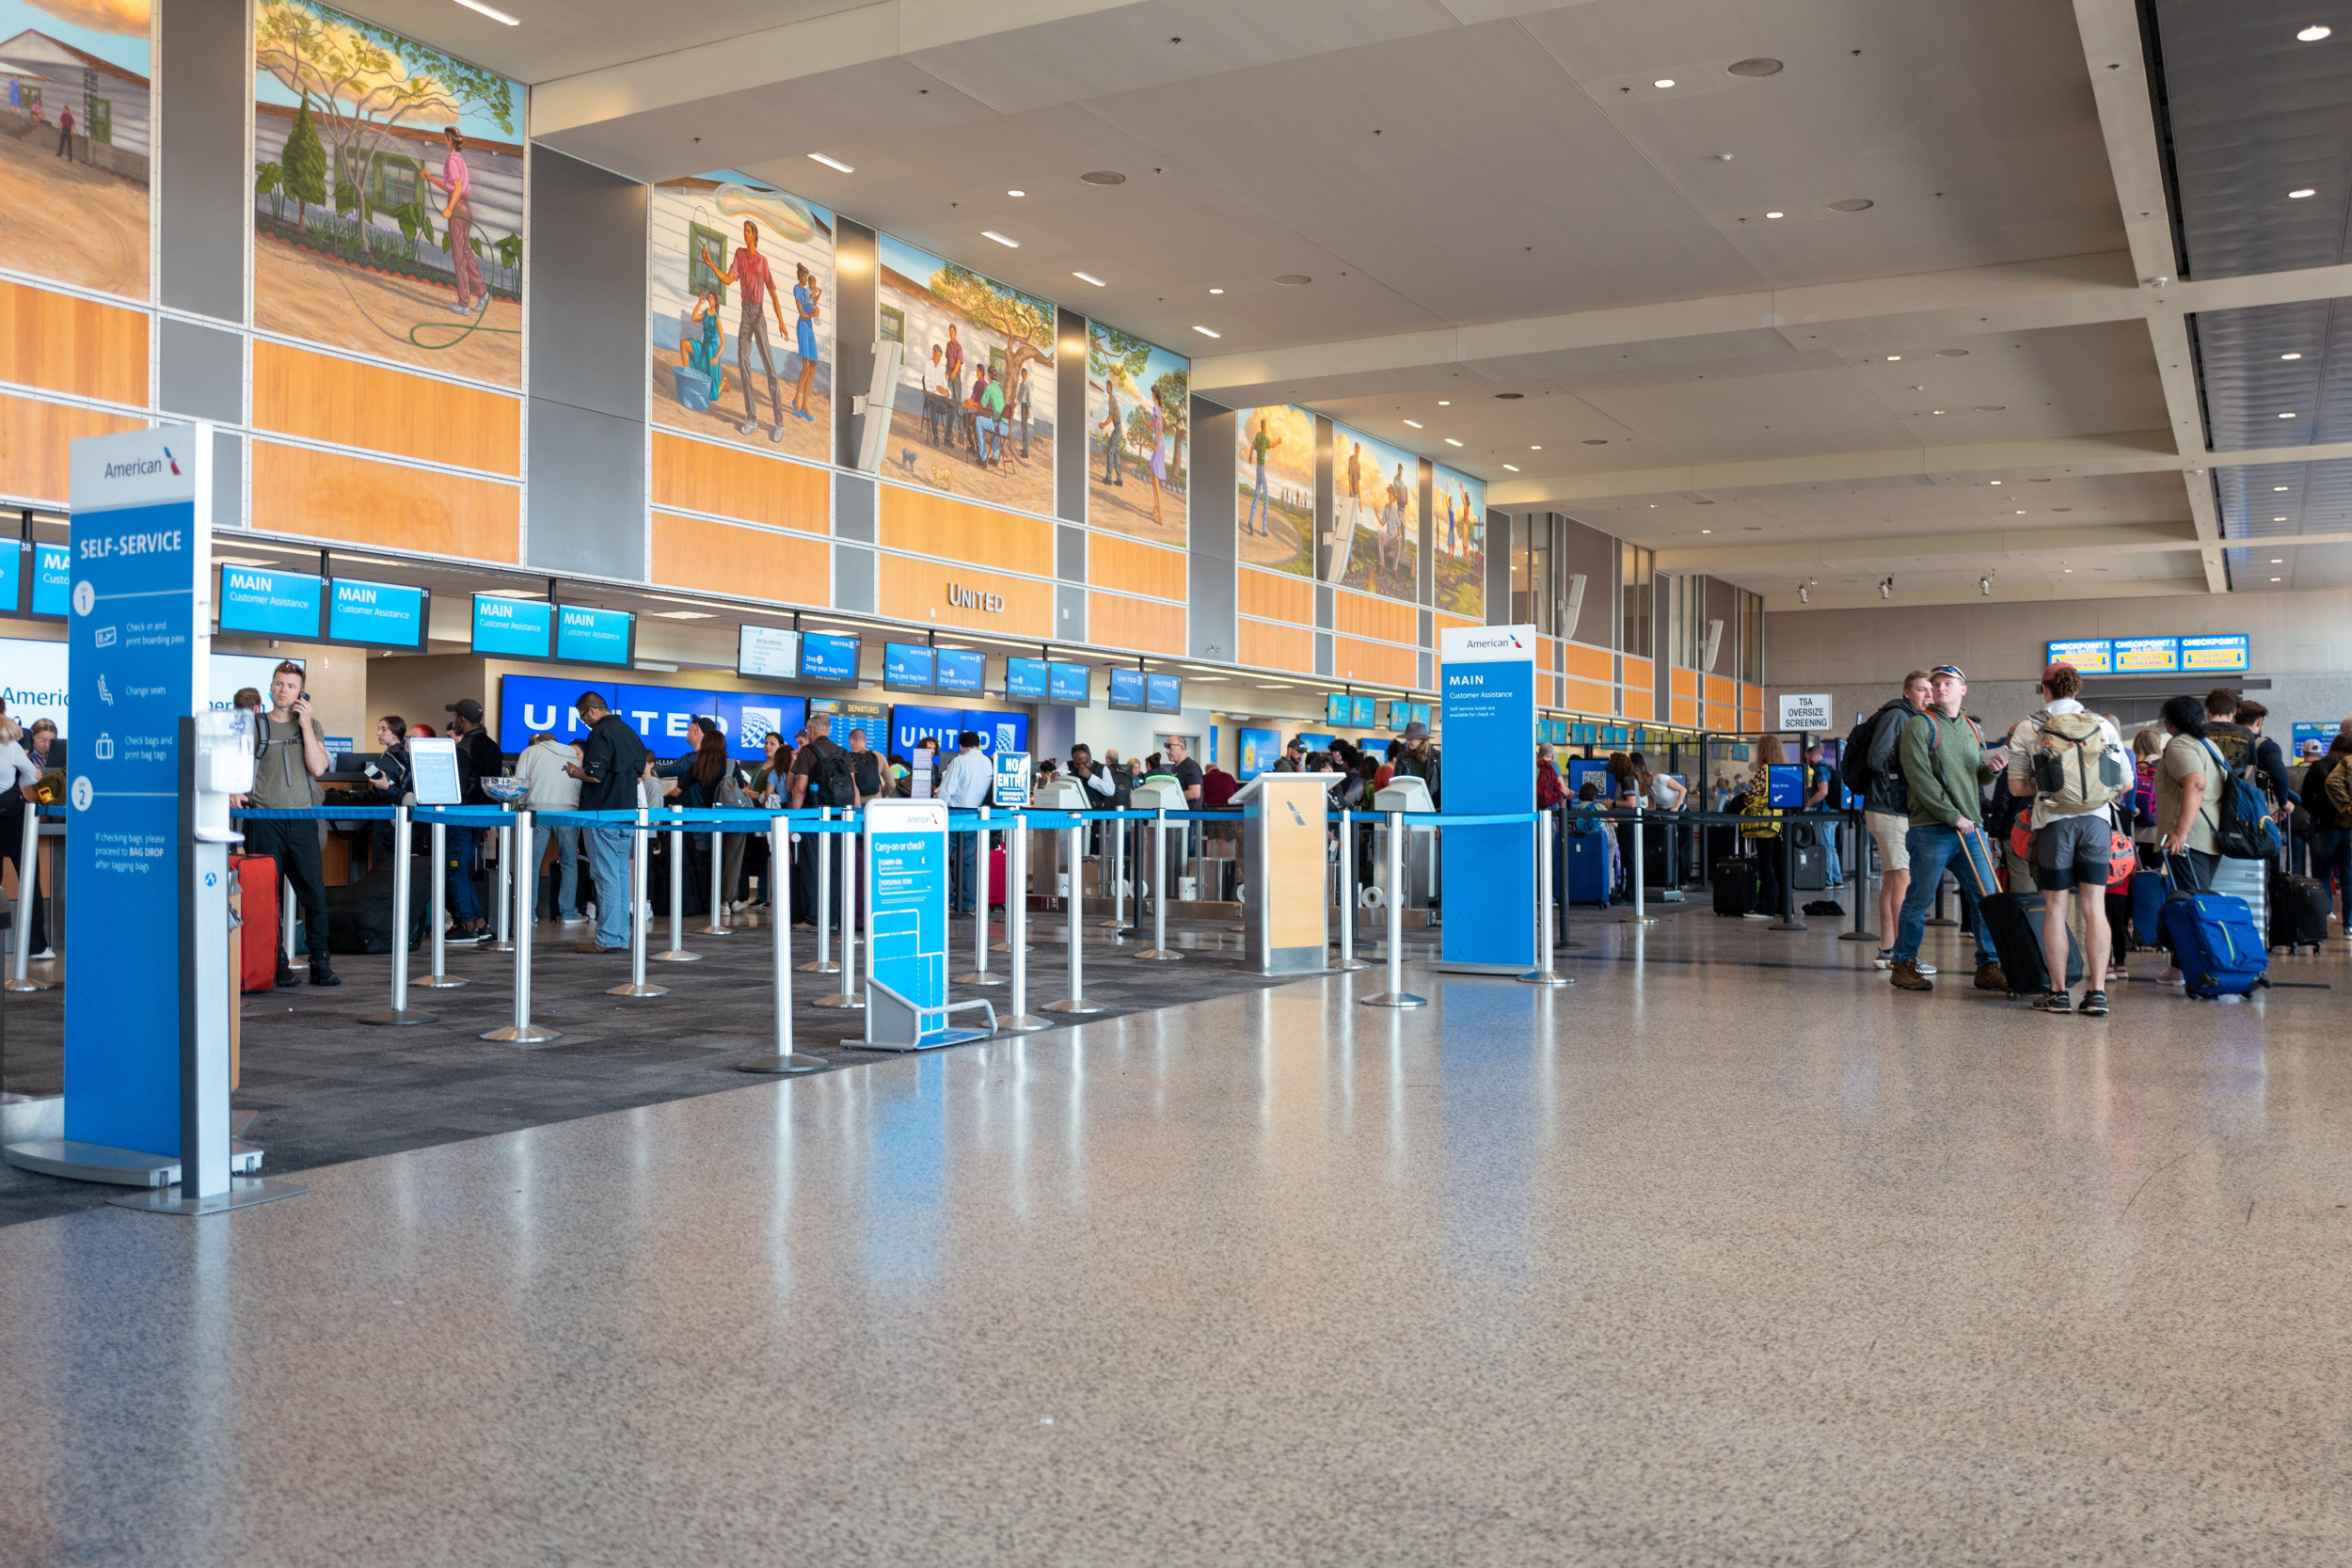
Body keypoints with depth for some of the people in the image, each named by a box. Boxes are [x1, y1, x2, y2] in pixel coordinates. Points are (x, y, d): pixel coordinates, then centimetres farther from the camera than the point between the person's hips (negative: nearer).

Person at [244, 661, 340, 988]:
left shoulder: (311, 725, 13)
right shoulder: (255, 726, 8)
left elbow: (318, 767, -1)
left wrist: (305, 724, -1)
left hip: (302, 821, 2)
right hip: (264, 822, -2)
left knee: (315, 894, -1)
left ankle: (320, 964, 6)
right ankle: (278, 964, 6)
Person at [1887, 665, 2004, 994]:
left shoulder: (1972, 730, 18)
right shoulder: (1920, 726, -2)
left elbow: (1978, 779, 22)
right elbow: (1920, 779, -11)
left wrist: (1990, 768, -2)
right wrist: (1953, 817, -15)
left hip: (1971, 828, 6)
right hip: (1932, 829, -6)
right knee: (1919, 900, -1)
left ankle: (1988, 967, 12)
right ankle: (1904, 965, 10)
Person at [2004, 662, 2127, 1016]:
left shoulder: (2028, 728, -1)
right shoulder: (2103, 726, 5)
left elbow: (2017, 787, -3)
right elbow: (2124, 781, 8)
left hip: (2054, 823, -2)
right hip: (2097, 821, 2)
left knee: (2055, 908, 5)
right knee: (2095, 907, 5)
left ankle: (2058, 992, 9)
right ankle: (2097, 992, 3)